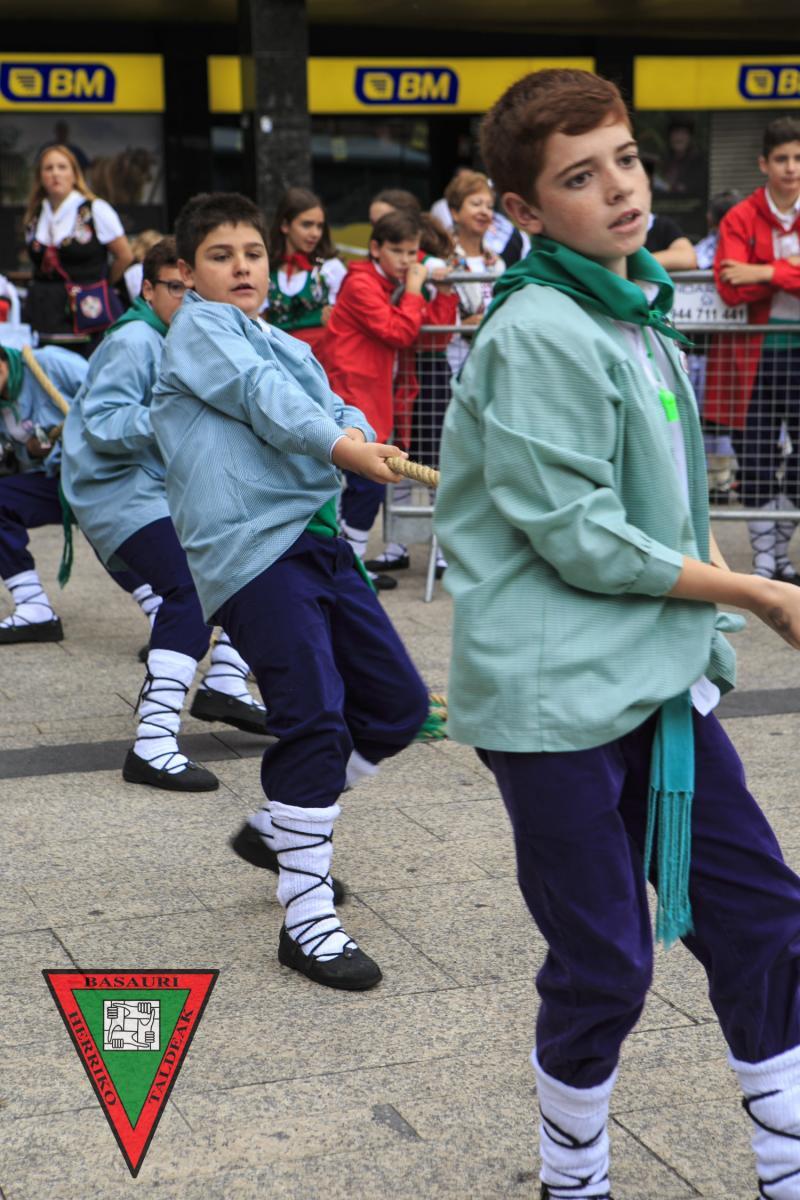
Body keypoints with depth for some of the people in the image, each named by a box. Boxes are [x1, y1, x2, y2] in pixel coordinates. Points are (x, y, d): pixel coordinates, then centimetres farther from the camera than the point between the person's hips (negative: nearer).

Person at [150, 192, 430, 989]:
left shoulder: (287, 347, 26)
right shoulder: (200, 328, 3)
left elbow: (332, 408, 11)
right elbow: (259, 395, -14)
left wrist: (358, 433, -13)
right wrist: (336, 444, -29)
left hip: (316, 539, 8)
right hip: (252, 550, -8)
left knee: (398, 705, 8)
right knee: (314, 722, -14)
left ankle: (284, 825, 28)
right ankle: (306, 923, -6)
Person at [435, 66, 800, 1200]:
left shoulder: (639, 314, 11)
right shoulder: (539, 334, -17)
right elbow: (577, 535, -20)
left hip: (657, 675, 8)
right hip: (555, 693, -8)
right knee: (605, 962, 2)